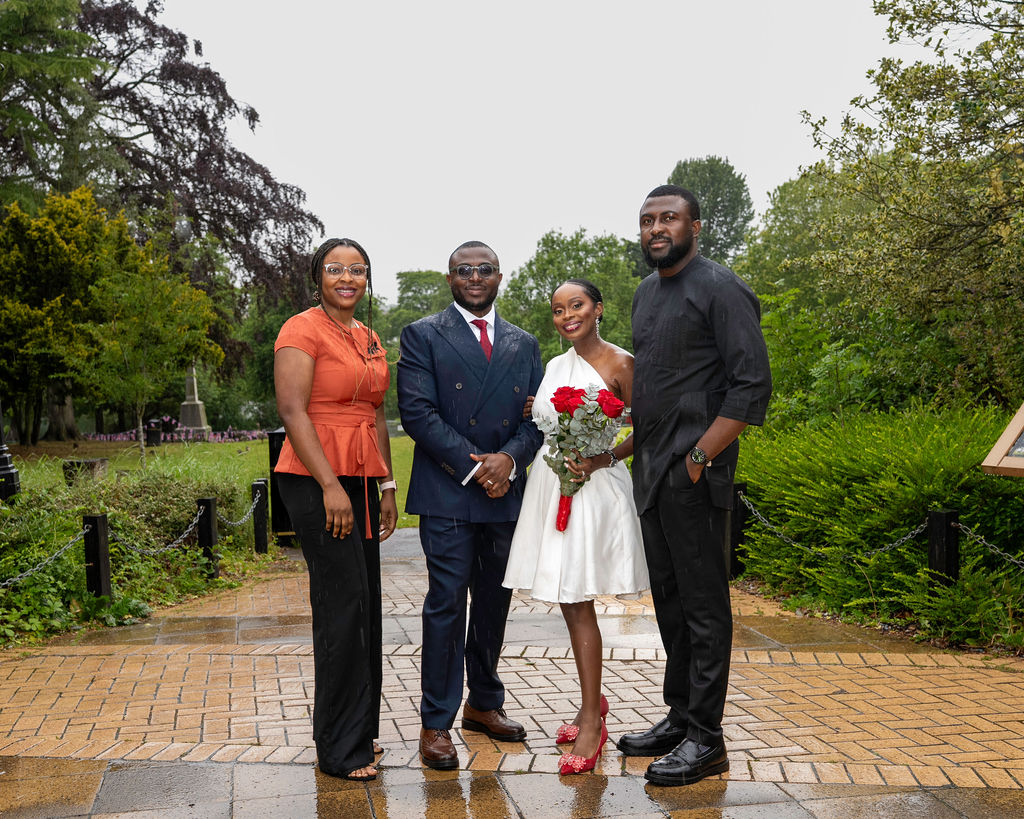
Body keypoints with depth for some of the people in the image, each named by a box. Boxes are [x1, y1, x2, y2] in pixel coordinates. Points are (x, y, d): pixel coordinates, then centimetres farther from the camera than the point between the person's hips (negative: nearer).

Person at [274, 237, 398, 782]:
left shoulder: (369, 339, 17)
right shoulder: (303, 330, -7)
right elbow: (292, 411, -15)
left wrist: (387, 486, 15)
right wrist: (331, 486, -20)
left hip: (361, 481, 8)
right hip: (316, 480, -8)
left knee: (365, 605, 10)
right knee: (343, 603, -7)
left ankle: (360, 729, 23)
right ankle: (339, 750, 4)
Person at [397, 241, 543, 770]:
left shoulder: (524, 344, 15)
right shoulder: (422, 336, 1)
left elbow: (537, 415, 9)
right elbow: (417, 411, -10)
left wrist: (509, 458, -11)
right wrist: (472, 465, -16)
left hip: (507, 492, 5)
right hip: (447, 493, -5)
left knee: (494, 603, 13)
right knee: (446, 605, -4)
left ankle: (484, 704, 29)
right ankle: (436, 723, 5)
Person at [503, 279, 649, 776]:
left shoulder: (620, 363, -6)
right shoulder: (554, 367, 14)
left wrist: (604, 459, -18)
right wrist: (530, 416, 4)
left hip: (593, 488, -7)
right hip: (551, 487, 7)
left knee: (578, 602, -8)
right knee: (568, 602, 11)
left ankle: (591, 721, 1)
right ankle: (592, 702, 26)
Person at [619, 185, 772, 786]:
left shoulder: (721, 288, -9)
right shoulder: (646, 293, 17)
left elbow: (753, 386, -15)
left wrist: (699, 457, -16)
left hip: (695, 473, -8)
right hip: (651, 471, 8)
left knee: (704, 603, -1)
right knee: (669, 598, 14)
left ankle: (706, 739, 8)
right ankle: (679, 716, 26)